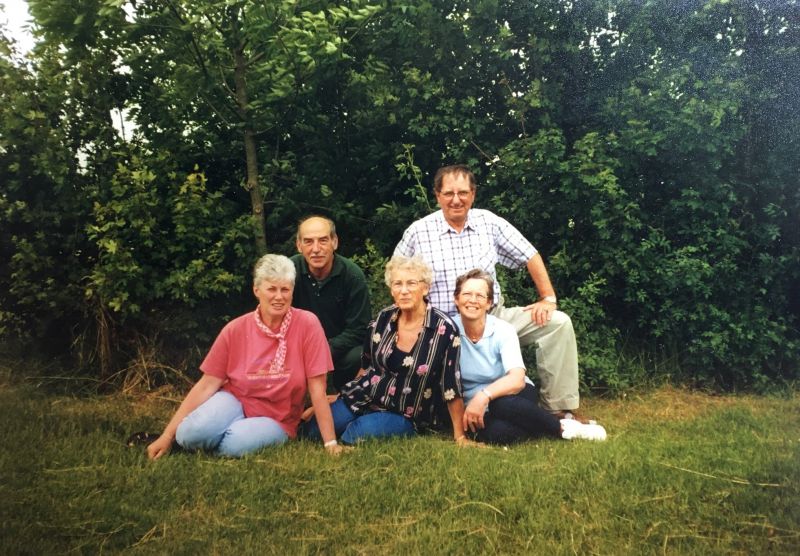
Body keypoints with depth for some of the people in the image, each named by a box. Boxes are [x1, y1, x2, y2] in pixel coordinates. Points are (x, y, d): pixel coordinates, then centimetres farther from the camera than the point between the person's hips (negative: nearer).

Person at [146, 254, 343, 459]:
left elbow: (317, 389, -13)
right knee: (190, 436, -28)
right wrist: (167, 435, -10)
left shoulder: (307, 324, -15)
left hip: (276, 420, -1)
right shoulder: (235, 330, -9)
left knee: (235, 444, -32)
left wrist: (330, 442, -12)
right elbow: (206, 385, -6)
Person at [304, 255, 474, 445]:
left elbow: (451, 387, -13)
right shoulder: (383, 318, -4)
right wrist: (345, 395, 17)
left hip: (406, 414, -4)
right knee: (315, 428, -8)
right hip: (364, 397, 4)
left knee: (353, 434, -26)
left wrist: (460, 437, -11)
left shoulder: (444, 329, -17)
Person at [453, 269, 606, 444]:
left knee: (504, 404, -38)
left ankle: (561, 427, -13)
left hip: (516, 395, 0)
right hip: (479, 408, 0)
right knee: (494, 433, -35)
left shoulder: (503, 330, -12)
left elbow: (517, 379, -25)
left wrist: (484, 396, -40)